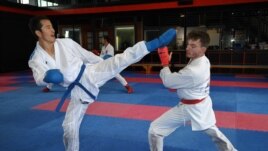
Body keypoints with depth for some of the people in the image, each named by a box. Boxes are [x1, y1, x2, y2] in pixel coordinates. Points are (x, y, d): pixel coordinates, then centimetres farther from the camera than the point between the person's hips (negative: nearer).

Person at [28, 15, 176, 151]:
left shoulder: (66, 42, 1)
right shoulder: (36, 60, -2)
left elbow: (86, 55, 10)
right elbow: (40, 79, -20)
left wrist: (107, 66, 18)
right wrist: (47, 77, -44)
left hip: (91, 73, 0)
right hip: (78, 90, 1)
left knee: (122, 59, -19)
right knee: (69, 126, 5)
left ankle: (159, 41, -18)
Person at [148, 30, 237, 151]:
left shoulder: (193, 71, -33)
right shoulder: (203, 60, -4)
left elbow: (168, 81, -24)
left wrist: (165, 63, -13)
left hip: (190, 108, -9)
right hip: (202, 104, 9)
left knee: (155, 130, -1)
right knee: (212, 131, 33)